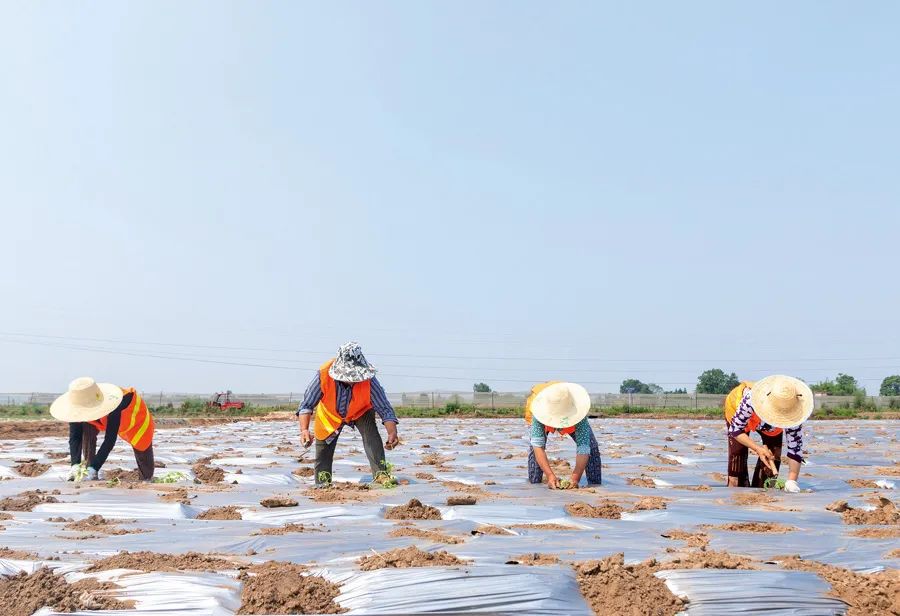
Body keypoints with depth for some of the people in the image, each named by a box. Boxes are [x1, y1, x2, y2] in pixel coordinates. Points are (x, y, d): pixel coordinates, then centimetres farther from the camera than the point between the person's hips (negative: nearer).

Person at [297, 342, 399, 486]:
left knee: (371, 434, -27)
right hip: (329, 414, 2)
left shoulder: (368, 380, -38)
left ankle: (381, 474, -28)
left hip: (360, 412, -1)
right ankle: (322, 484, 25)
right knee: (323, 447, 7)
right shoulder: (323, 375, -38)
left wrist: (392, 433, -49)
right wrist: (304, 430, -45)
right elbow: (306, 405, -29)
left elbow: (384, 409, -33)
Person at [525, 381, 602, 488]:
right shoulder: (539, 410, -46)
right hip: (543, 418, -1)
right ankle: (534, 483, -10)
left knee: (591, 446, -15)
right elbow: (538, 446, -47)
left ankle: (595, 483, 1)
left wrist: (576, 476, -56)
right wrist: (550, 475, -57)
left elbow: (583, 447, -44)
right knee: (533, 445, -25)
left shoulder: (577, 411, -44)